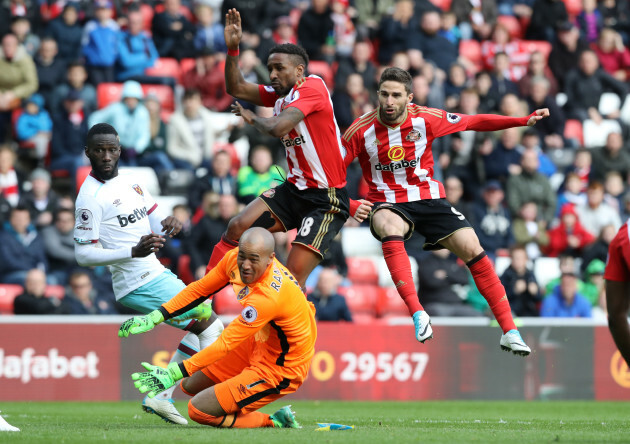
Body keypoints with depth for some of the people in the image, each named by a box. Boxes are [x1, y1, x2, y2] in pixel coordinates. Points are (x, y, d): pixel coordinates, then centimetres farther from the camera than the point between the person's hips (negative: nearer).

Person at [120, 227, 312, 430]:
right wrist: (155, 317, 0)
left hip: (281, 369, -9)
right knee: (191, 385, 15)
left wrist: (173, 374, -29)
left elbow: (225, 344, -31)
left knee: (198, 410, -10)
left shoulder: (268, 297, -35)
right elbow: (200, 289, 6)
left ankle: (274, 422, 2)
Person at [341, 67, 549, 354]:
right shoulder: (362, 130, -10)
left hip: (428, 198, 2)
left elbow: (474, 123, 4)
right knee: (390, 228, -38)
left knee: (472, 248, -13)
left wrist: (524, 120, 0)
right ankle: (417, 313, -44)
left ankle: (509, 332, -5)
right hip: (387, 204, -2)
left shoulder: (426, 120, -6)